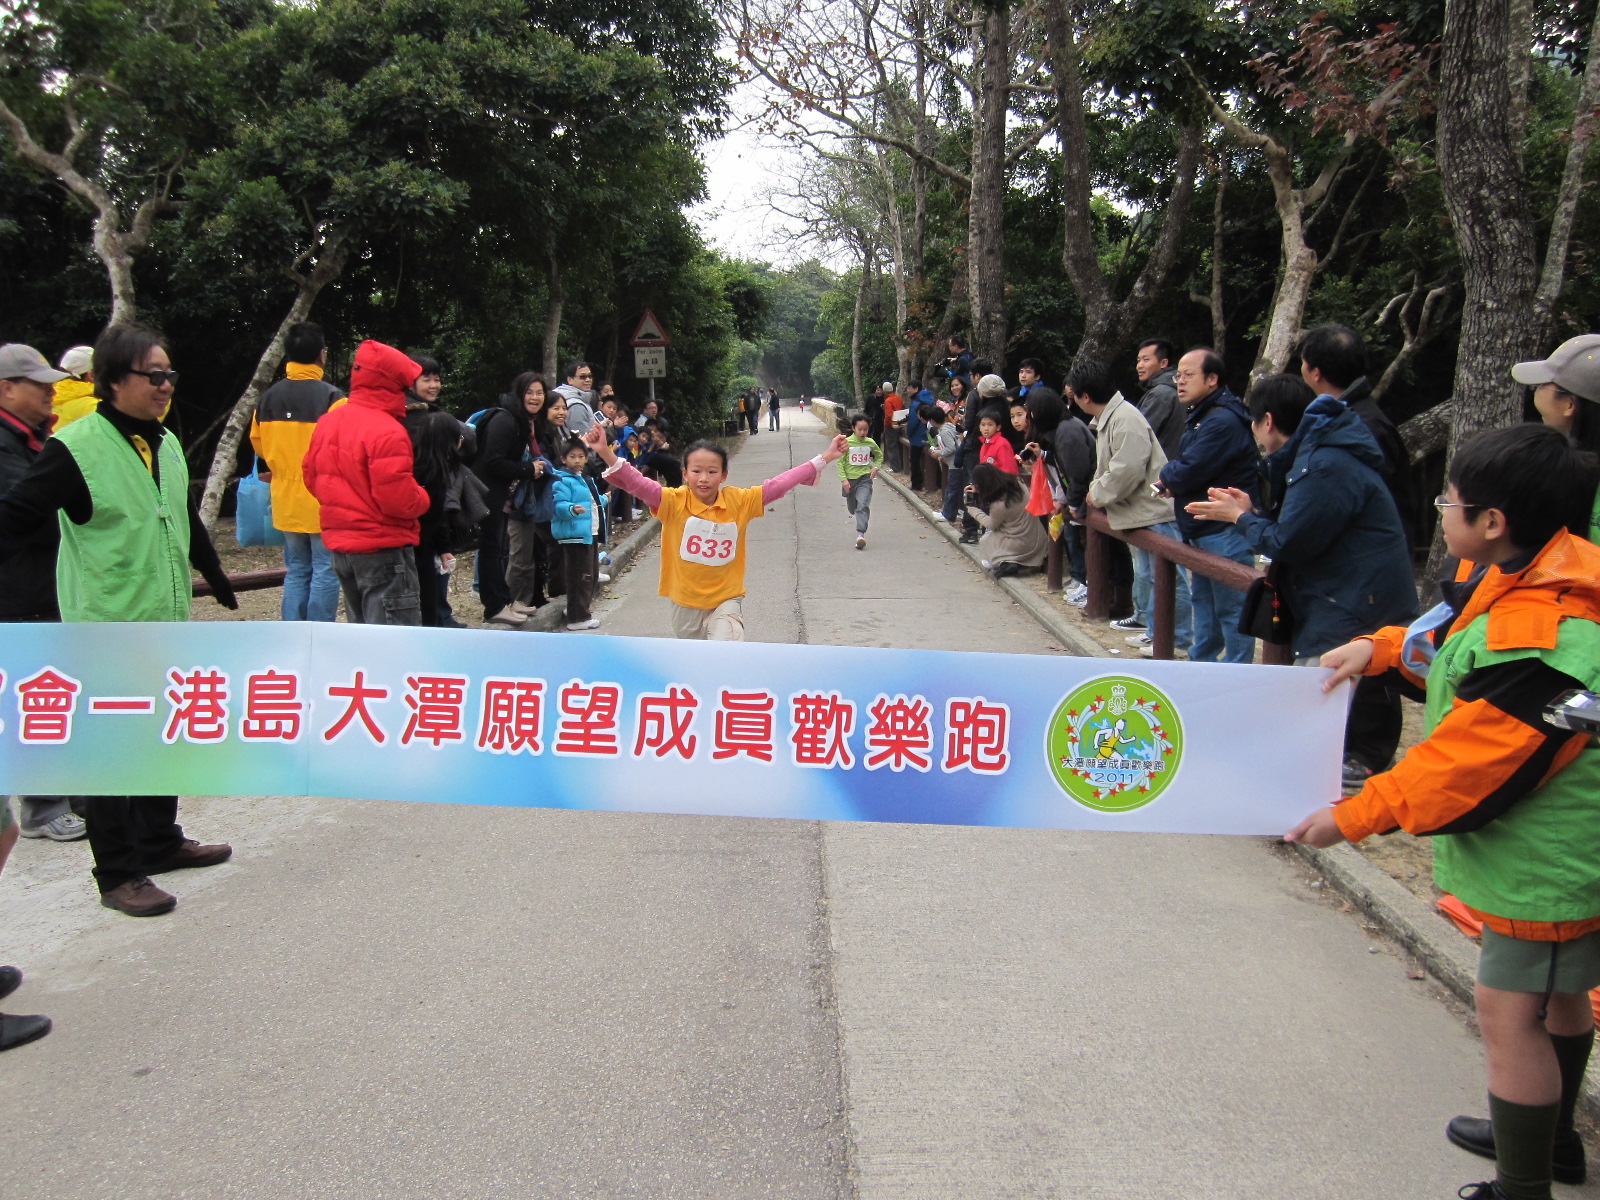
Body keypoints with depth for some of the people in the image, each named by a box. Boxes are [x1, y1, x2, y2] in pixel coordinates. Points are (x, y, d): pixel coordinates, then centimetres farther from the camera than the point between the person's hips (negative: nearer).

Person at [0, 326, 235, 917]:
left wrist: (214, 575, 34)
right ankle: (117, 874, 12)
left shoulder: (166, 444, 9)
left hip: (165, 621, 8)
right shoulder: (75, 447, -14)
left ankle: (159, 841, 33)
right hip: (107, 624, -7)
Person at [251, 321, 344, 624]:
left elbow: (258, 443, 15)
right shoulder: (331, 397, -14)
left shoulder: (268, 398, 6)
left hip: (286, 502, 6)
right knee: (325, 571, 1)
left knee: (296, 572, 15)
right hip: (324, 502, -6)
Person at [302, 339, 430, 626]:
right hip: (382, 547, -8)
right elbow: (398, 500, -24)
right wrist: (422, 499, -4)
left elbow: (312, 476, 13)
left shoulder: (328, 421, 6)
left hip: (339, 542, 9)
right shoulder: (387, 432, -20)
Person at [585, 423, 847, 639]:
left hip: (726, 599, -1)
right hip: (685, 602, 1)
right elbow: (637, 483, -21)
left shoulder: (739, 501, -6)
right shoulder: (673, 502, -10)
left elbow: (780, 484, -5)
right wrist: (606, 454, -37)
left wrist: (824, 458, -7)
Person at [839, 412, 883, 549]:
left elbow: (879, 456, 18)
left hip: (865, 478, 0)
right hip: (850, 479, 0)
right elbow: (840, 462, -4)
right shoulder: (847, 442, -8)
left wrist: (876, 467, 0)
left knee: (863, 505, -20)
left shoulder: (870, 443, 0)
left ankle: (860, 534, -27)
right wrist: (844, 479, -11)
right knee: (852, 509, 15)